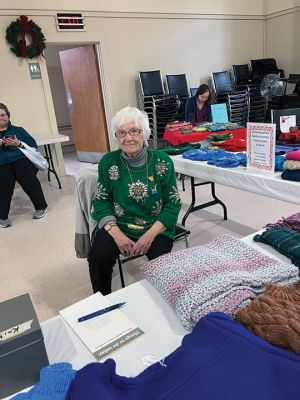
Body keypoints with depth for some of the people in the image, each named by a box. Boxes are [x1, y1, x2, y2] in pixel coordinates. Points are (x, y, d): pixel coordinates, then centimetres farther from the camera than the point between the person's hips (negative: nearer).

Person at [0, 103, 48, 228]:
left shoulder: (18, 130, 26)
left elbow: (33, 145, 14)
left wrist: (18, 143, -2)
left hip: (21, 158, 0)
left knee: (27, 178, -33)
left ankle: (41, 207, -15)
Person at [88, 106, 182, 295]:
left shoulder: (162, 161, -7)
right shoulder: (108, 162, -3)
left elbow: (173, 203, -5)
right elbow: (101, 201, 1)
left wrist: (150, 235, -17)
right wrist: (117, 234, -15)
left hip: (156, 227, -1)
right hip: (118, 226, 2)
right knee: (97, 259, -22)